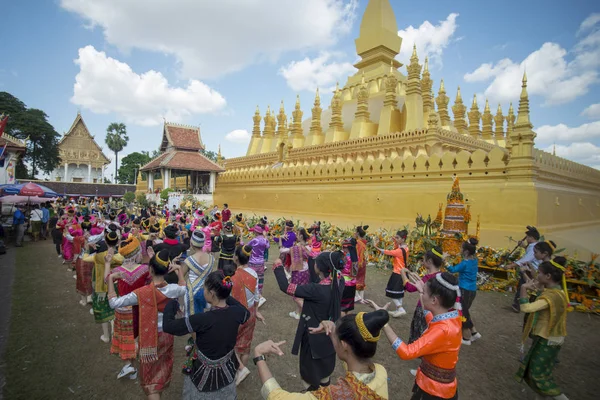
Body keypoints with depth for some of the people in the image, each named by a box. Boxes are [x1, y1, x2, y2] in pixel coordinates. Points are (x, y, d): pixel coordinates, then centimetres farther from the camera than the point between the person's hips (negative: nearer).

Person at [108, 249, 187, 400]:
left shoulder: (143, 293, -27)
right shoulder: (173, 289, -15)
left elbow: (114, 303, -21)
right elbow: (184, 288, 9)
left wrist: (111, 278, -15)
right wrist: (179, 271, 8)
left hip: (150, 338, -4)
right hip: (166, 335, 5)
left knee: (151, 376, 13)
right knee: (162, 370, 30)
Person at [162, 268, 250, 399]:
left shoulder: (203, 319, -34)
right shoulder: (236, 312, -19)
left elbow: (168, 326, -25)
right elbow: (246, 313, 6)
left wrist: (172, 302, -9)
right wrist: (226, 297, 8)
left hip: (205, 375, -4)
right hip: (228, 372, 5)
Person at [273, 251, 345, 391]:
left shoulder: (316, 290, -35)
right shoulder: (339, 282, -16)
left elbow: (285, 287, -32)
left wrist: (278, 266, -17)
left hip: (314, 337, -7)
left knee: (310, 372, 19)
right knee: (324, 369, 31)